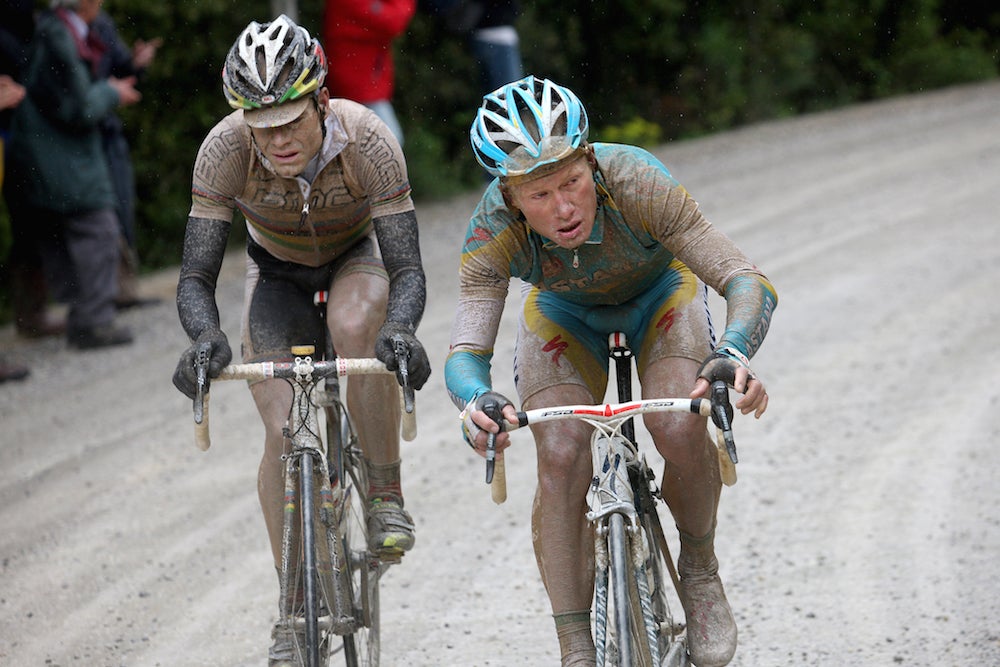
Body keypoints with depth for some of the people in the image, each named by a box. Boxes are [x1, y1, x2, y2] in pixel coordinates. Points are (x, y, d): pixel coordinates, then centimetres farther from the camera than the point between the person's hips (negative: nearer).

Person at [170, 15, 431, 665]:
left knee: (355, 322, -38)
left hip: (359, 255, -1)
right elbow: (196, 277, -28)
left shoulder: (366, 138, -35)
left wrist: (401, 330, -55)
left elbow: (408, 271, -34)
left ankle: (387, 496, -21)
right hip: (278, 273, 2)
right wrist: (206, 337, -50)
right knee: (282, 431, -16)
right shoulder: (226, 149, -31)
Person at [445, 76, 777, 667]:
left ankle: (700, 571, 3)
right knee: (561, 459, -20)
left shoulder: (637, 184, -39)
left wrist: (736, 354, -61)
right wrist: (478, 400, -62)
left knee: (680, 430, -26)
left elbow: (748, 282, -41)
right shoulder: (493, 231, -34)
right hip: (564, 315, 1)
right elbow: (466, 352, -38)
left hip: (659, 296, -1)